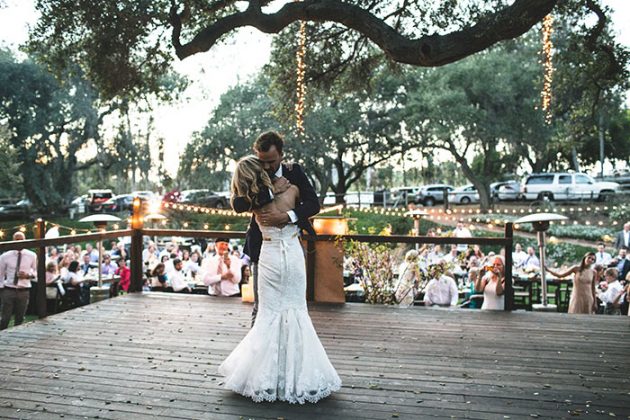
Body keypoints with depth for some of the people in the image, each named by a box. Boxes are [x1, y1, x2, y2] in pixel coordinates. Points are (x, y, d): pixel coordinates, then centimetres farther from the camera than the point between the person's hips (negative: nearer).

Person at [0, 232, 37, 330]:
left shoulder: (32, 256, -1)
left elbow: (36, 271, 10)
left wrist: (28, 275, -10)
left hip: (24, 291, 1)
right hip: (8, 291, -1)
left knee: (20, 319, 11)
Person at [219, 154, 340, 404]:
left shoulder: (253, 204, -8)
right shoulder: (290, 192, -10)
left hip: (270, 257, 0)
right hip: (293, 256, 0)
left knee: (269, 313, 10)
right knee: (296, 312, 9)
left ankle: (266, 377, 15)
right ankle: (297, 372, 15)